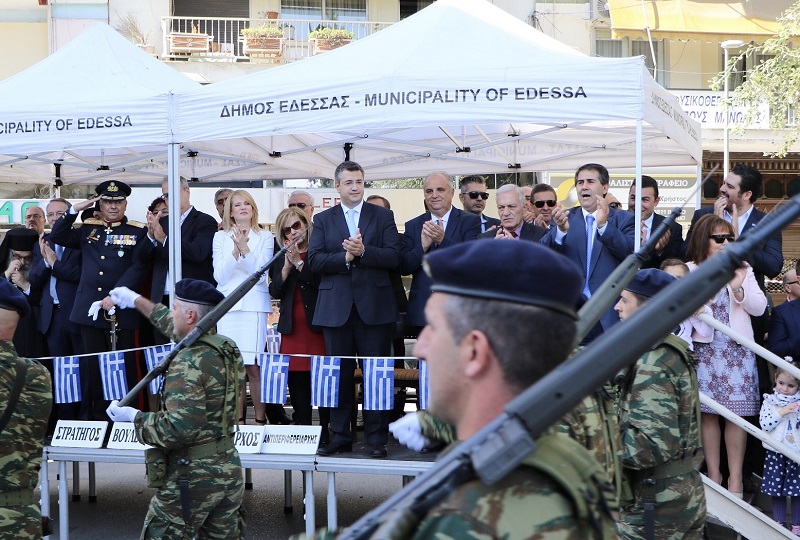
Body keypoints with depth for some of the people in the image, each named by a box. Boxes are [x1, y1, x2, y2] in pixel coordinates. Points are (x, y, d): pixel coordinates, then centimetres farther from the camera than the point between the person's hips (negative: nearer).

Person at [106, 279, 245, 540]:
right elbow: (179, 329, 24)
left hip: (192, 477, -8)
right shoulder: (228, 348, 5)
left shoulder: (187, 363, -20)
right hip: (230, 471, 8)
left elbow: (179, 429, -26)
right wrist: (137, 301, 35)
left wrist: (134, 417, -11)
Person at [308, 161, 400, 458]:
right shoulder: (323, 220, 12)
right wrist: (345, 257, -14)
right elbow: (314, 260, 0)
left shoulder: (383, 216, 8)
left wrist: (363, 251, -16)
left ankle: (377, 438, 6)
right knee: (339, 374, 6)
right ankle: (340, 436, 14)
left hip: (374, 305, -1)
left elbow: (394, 258, -3)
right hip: (336, 307, 2)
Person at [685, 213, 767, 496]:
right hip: (705, 348, -1)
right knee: (707, 413, 0)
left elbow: (759, 307, 4)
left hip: (737, 349, 1)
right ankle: (713, 475, 10)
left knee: (736, 413, -2)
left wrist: (738, 289, -12)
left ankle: (735, 478, 4)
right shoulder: (690, 270, 3)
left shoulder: (743, 268, 10)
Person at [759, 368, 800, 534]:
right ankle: (780, 523, 19)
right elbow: (764, 424, -10)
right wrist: (782, 413, -18)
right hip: (775, 453, 0)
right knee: (776, 490, 7)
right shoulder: (769, 401, -1)